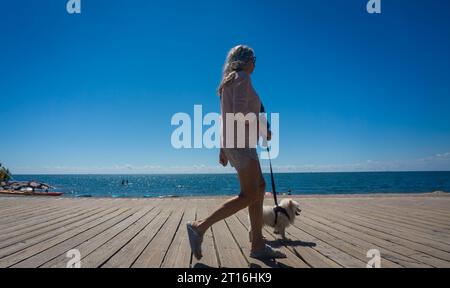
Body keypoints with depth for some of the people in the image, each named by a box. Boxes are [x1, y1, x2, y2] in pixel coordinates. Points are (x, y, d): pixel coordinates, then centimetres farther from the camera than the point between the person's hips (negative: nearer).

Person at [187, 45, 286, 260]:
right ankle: (200, 227, -11)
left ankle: (258, 245, 6)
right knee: (249, 196, -12)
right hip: (241, 141, -10)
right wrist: (263, 128, -7)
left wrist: (223, 149, 19)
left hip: (235, 142, 10)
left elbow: (226, 118, 20)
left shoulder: (229, 83, 22)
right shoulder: (242, 78, -7)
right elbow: (240, 113, -20)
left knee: (260, 188, 7)